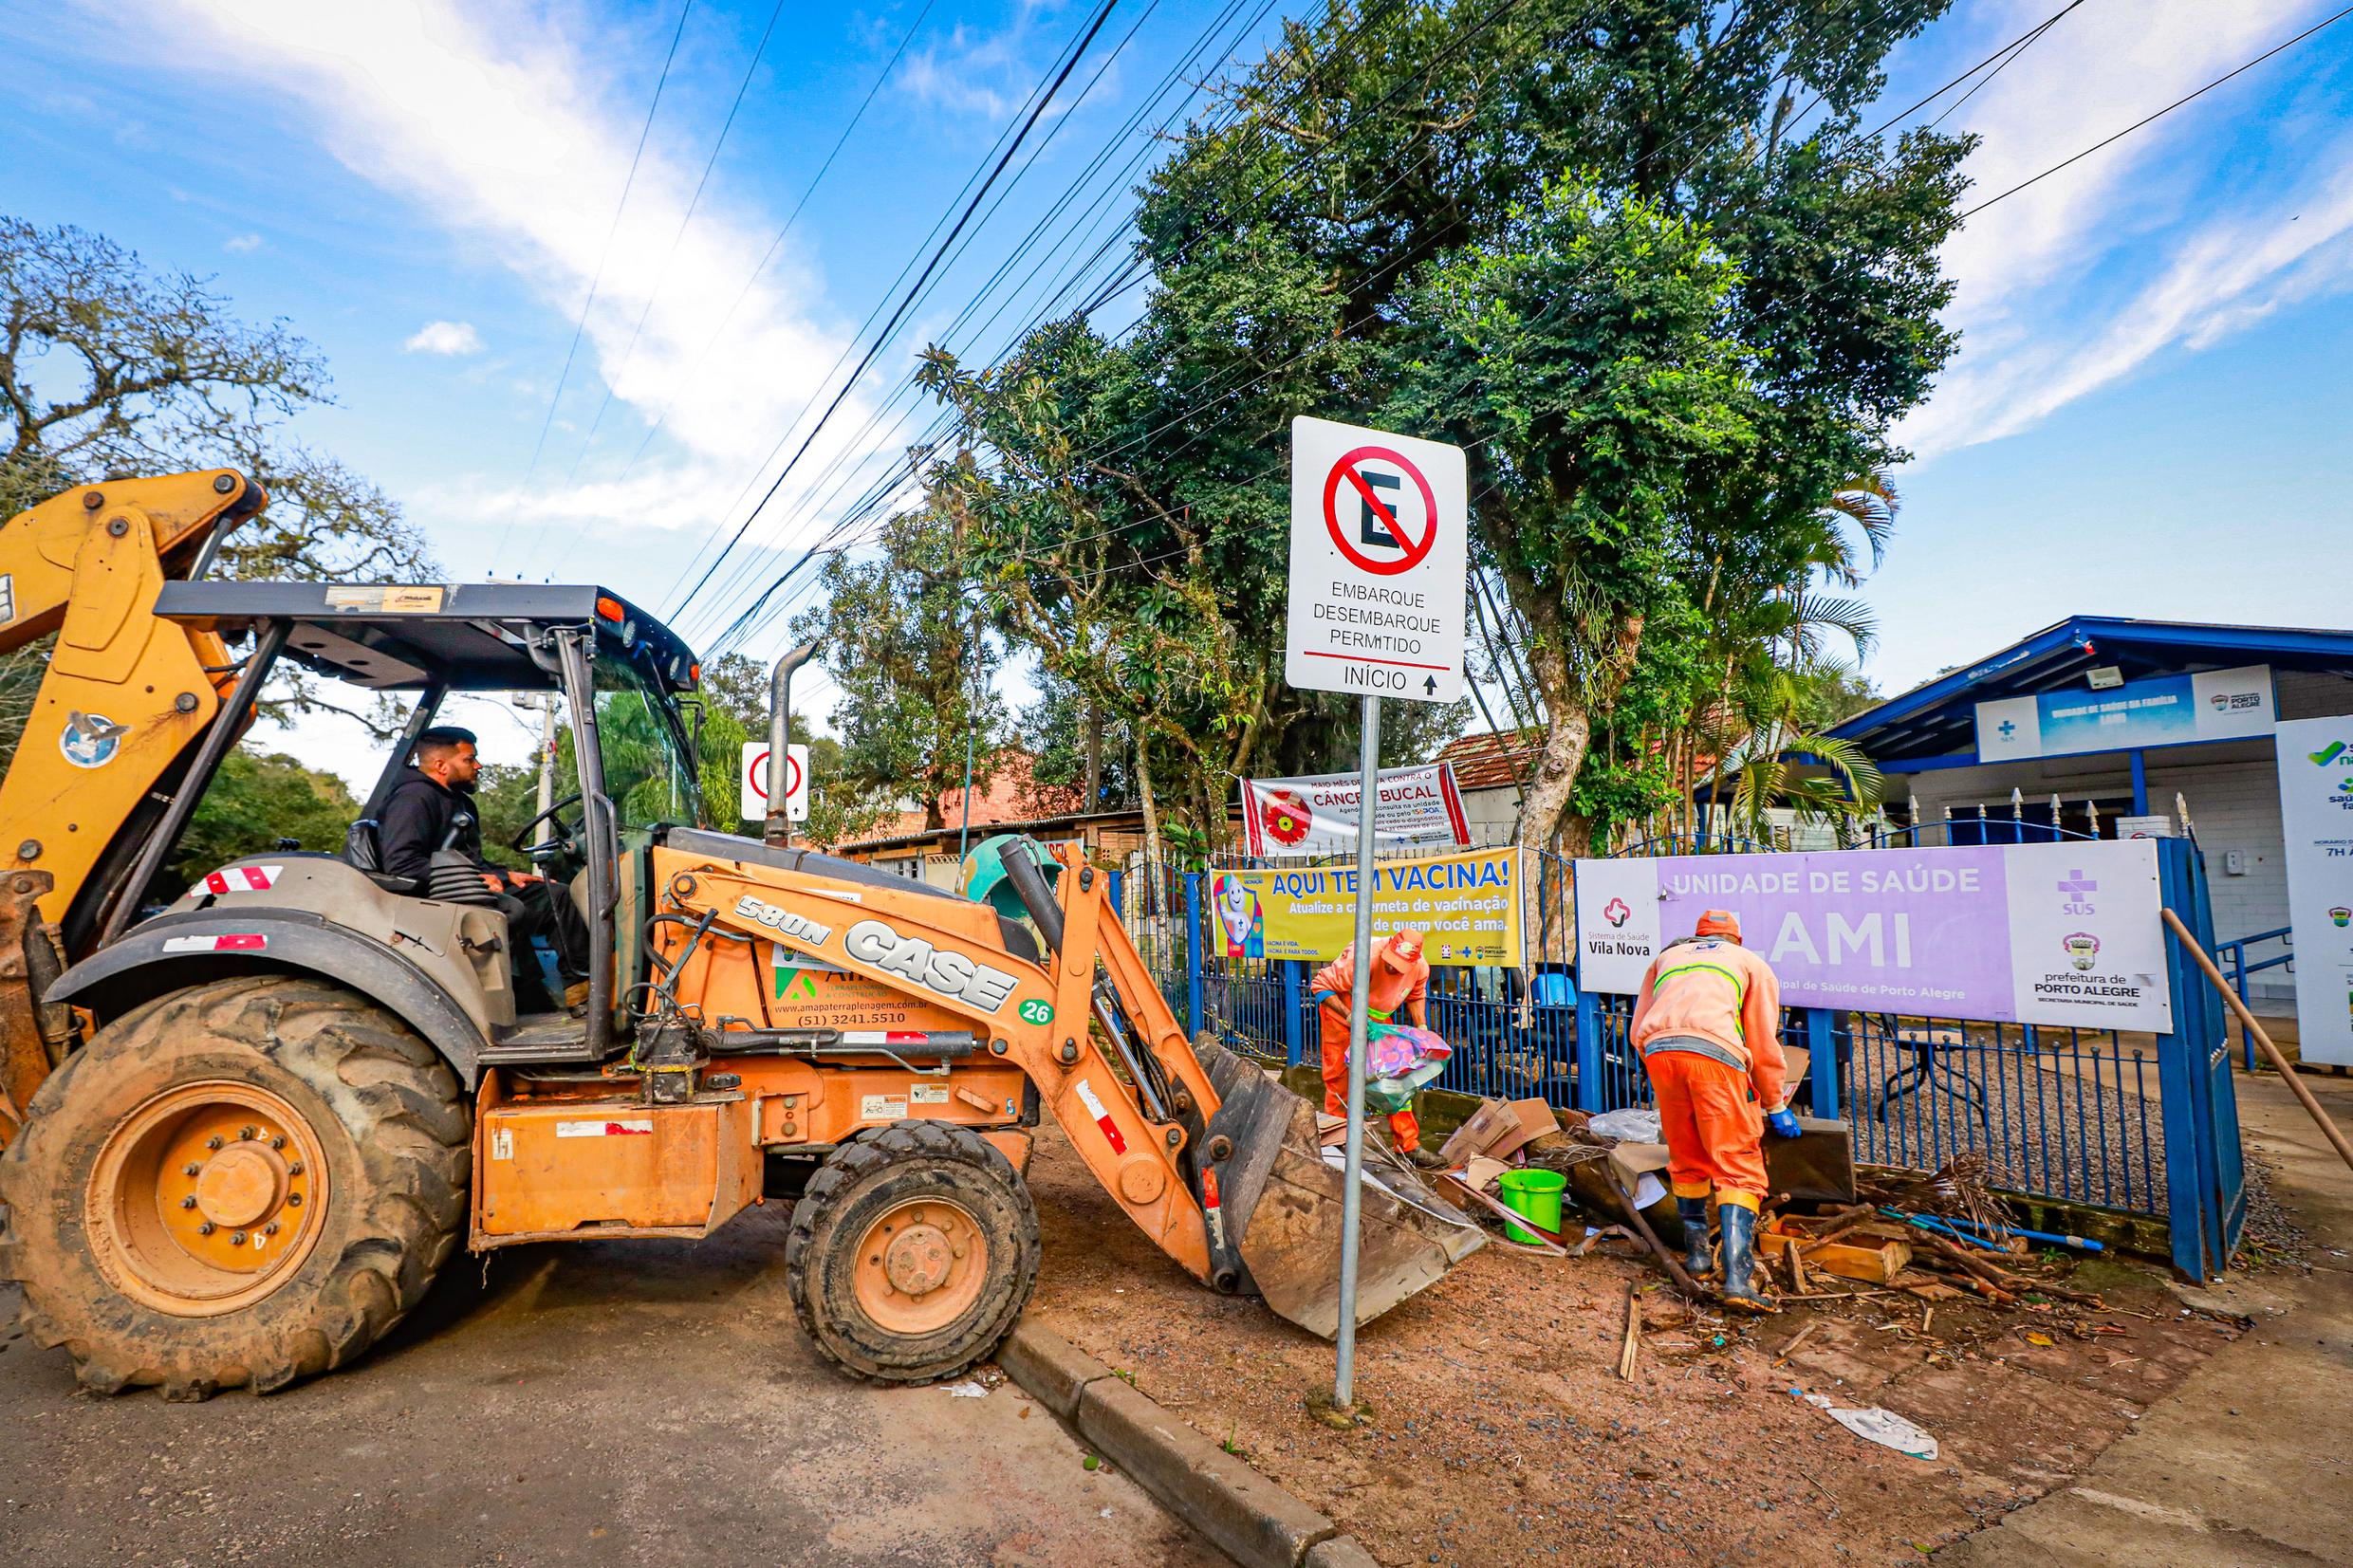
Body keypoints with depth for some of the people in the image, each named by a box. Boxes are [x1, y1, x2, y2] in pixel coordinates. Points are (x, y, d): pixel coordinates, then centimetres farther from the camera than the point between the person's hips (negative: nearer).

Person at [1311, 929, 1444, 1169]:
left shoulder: (1420, 968, -19)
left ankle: (1408, 1145, 12)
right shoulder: (1362, 959, -38)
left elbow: (1416, 997, 6)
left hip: (1380, 1020, 5)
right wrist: (1351, 1018, -37)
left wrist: (1421, 1027, -9)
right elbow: (1321, 985, -29)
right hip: (1342, 1016, -5)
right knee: (1340, 1081, -1)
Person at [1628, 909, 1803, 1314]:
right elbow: (1763, 1044, 20)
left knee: (1686, 1160, 20)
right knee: (1738, 1166, 0)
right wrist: (1776, 1106, 30)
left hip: (1657, 1049, 3)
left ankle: (1697, 1254, 27)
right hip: (1714, 1050, -3)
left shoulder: (1666, 957, 36)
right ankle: (1737, 1277, -11)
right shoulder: (1752, 963, 28)